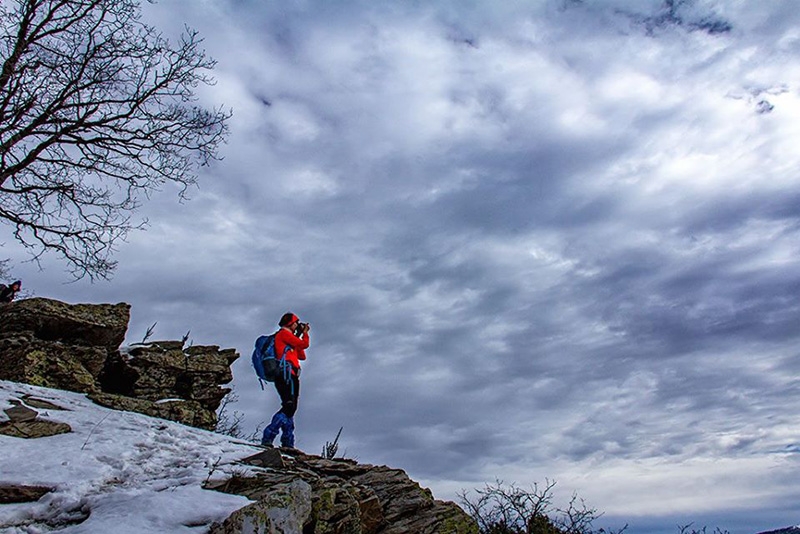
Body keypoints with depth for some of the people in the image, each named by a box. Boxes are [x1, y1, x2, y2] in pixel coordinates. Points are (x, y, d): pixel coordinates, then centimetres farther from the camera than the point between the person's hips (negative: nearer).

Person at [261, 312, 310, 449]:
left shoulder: (288, 338, 30)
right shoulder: (284, 333, 1)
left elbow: (302, 356, 28)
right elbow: (304, 345, -7)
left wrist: (299, 335, 27)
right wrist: (305, 334, 13)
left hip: (289, 377, 11)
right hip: (287, 375, -11)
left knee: (290, 408, 8)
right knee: (289, 407, -19)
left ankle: (288, 443, 8)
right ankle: (268, 437, -25)